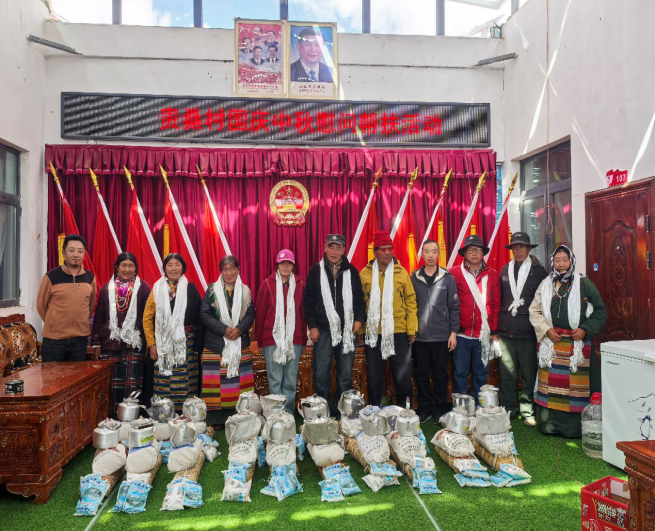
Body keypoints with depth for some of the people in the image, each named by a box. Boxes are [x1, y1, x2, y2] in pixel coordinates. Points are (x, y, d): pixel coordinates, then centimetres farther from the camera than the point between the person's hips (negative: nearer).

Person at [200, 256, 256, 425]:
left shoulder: (245, 291, 9)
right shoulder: (212, 289, 4)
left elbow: (251, 314, 5)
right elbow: (205, 314, -3)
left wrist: (240, 329, -13)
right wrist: (224, 329, -13)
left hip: (240, 344, 2)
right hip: (216, 345, -2)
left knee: (240, 381, 1)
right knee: (217, 382, -3)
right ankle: (216, 419, 6)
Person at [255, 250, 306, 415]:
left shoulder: (300, 285, 7)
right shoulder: (268, 284, 1)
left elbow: (303, 313, 9)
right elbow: (260, 312, 3)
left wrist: (304, 337, 7)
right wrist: (259, 339, 2)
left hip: (294, 340, 2)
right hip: (272, 339, -2)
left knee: (291, 380, 8)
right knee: (275, 380, 3)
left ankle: (289, 413, 19)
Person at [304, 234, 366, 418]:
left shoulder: (351, 271, 9)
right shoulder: (316, 271, 4)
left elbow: (359, 298, 11)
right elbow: (309, 301, 2)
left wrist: (359, 318, -3)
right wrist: (312, 326, -4)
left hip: (347, 330, 2)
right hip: (323, 330, -2)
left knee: (345, 376, 7)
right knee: (321, 376, 0)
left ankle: (341, 414, 18)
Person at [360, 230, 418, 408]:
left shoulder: (401, 272, 0)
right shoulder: (365, 273, 1)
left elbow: (411, 301, 1)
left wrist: (411, 329, -3)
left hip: (399, 333, -1)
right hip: (373, 333, 1)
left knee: (403, 376, 8)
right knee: (374, 376, 12)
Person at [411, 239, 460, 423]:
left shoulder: (448, 278, 2)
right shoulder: (414, 278, 4)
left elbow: (454, 307, 2)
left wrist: (453, 332, -3)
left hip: (442, 337, -1)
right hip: (419, 337, 1)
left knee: (441, 375, 7)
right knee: (421, 375, 8)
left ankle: (440, 409, 21)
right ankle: (424, 408, 22)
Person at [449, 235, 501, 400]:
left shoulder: (492, 275, 7)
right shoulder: (454, 273, 0)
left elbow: (496, 305, 8)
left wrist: (494, 332, 5)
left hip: (483, 335, 2)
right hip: (462, 334, -2)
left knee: (481, 373, 12)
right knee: (460, 372, 6)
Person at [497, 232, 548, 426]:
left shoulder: (538, 270, 2)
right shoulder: (505, 270, 12)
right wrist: (499, 324, 8)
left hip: (529, 331, -2)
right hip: (506, 330, 3)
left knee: (529, 373, 5)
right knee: (507, 373, 6)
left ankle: (527, 411, 17)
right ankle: (508, 409, 18)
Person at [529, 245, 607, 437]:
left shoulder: (585, 284, 1)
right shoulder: (545, 285, 8)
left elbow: (600, 312, 5)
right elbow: (534, 311, 9)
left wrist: (585, 329, -8)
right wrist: (546, 330, -4)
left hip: (578, 343, -2)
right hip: (551, 342, 2)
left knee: (578, 384, 0)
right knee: (550, 384, 4)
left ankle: (576, 426, 11)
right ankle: (550, 423, 14)